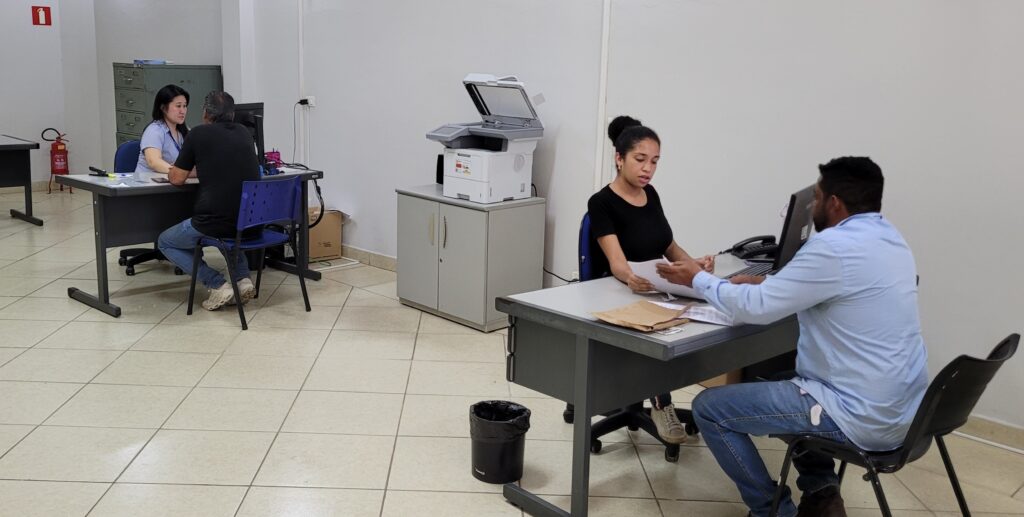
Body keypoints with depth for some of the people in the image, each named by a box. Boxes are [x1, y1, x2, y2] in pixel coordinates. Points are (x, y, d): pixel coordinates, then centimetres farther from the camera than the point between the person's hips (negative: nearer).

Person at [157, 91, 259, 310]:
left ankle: (218, 285, 4)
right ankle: (243, 278, 18)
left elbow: (177, 178, 5)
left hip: (215, 224, -5)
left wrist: (173, 170, 27)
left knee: (165, 242, 22)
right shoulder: (244, 133, 12)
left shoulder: (198, 134, -2)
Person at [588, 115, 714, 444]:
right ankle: (661, 404, -12)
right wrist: (631, 279, -49)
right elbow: (617, 262, -25)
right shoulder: (602, 203, -14)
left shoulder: (650, 194, 8)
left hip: (660, 291, 6)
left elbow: (668, 246, 13)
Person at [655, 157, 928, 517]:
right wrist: (767, 282, 15)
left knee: (709, 408, -2)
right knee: (778, 379, 32)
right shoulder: (889, 238, 8)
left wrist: (698, 278, -1)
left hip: (862, 416, -10)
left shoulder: (835, 245, -21)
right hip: (902, 409, 10)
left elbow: (755, 308, -16)